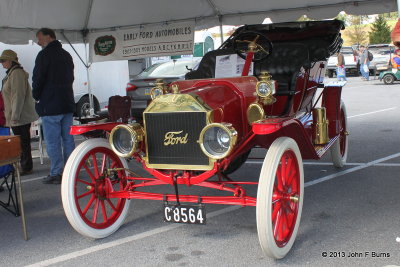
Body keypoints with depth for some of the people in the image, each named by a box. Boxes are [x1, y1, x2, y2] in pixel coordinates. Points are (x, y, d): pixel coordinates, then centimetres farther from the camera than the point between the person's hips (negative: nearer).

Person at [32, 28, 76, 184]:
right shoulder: (66, 55, 15)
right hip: (67, 104, 8)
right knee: (68, 139, 11)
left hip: (50, 105, -8)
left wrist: (37, 97, 5)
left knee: (52, 141, -4)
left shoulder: (44, 55, -10)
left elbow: (38, 79, -11)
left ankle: (56, 174, -3)